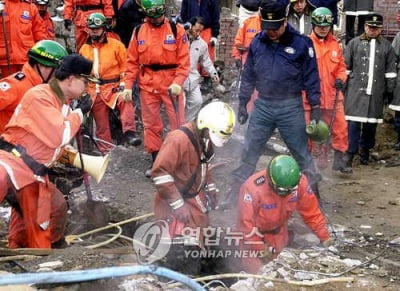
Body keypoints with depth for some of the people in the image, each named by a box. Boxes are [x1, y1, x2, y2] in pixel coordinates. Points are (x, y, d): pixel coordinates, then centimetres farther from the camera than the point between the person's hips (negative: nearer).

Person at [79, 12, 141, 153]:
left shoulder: (116, 45, 0)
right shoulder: (84, 49, 11)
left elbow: (125, 66, 0)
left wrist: (123, 84, -12)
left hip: (113, 87, -3)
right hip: (94, 91, 4)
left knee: (126, 101, -36)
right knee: (101, 126, 4)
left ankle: (129, 134, -41)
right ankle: (106, 152, 12)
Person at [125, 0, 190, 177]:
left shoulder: (176, 30, -4)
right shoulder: (138, 32, 4)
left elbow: (184, 60, -7)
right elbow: (132, 61, 7)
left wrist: (178, 82, -19)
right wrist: (128, 86, 1)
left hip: (172, 84, -3)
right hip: (147, 85, 3)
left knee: (177, 123, 1)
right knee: (151, 124, 10)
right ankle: (156, 160, 21)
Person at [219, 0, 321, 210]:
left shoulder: (301, 43, -8)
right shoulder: (257, 42, 2)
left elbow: (311, 77, -3)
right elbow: (248, 76, 11)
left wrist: (315, 106, -5)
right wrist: (242, 103, 11)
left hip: (291, 107, -3)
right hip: (262, 106, 3)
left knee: (301, 154, 7)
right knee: (248, 154, 7)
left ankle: (313, 194, 21)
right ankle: (234, 195, 16)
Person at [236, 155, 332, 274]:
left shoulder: (300, 182, -24)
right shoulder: (253, 188, -36)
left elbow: (311, 211, -10)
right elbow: (246, 222, -26)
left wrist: (324, 237, -10)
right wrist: (260, 248, -18)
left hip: (278, 232, 4)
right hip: (254, 232, -4)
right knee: (255, 270, -4)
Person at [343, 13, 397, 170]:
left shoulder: (386, 46, 9)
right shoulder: (354, 43, 5)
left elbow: (390, 71, 11)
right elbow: (345, 66, 8)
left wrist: (389, 90, 9)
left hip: (376, 92, 2)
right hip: (356, 90, -2)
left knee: (371, 122, 8)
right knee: (354, 122, -7)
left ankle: (365, 151, 24)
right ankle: (350, 153, -4)